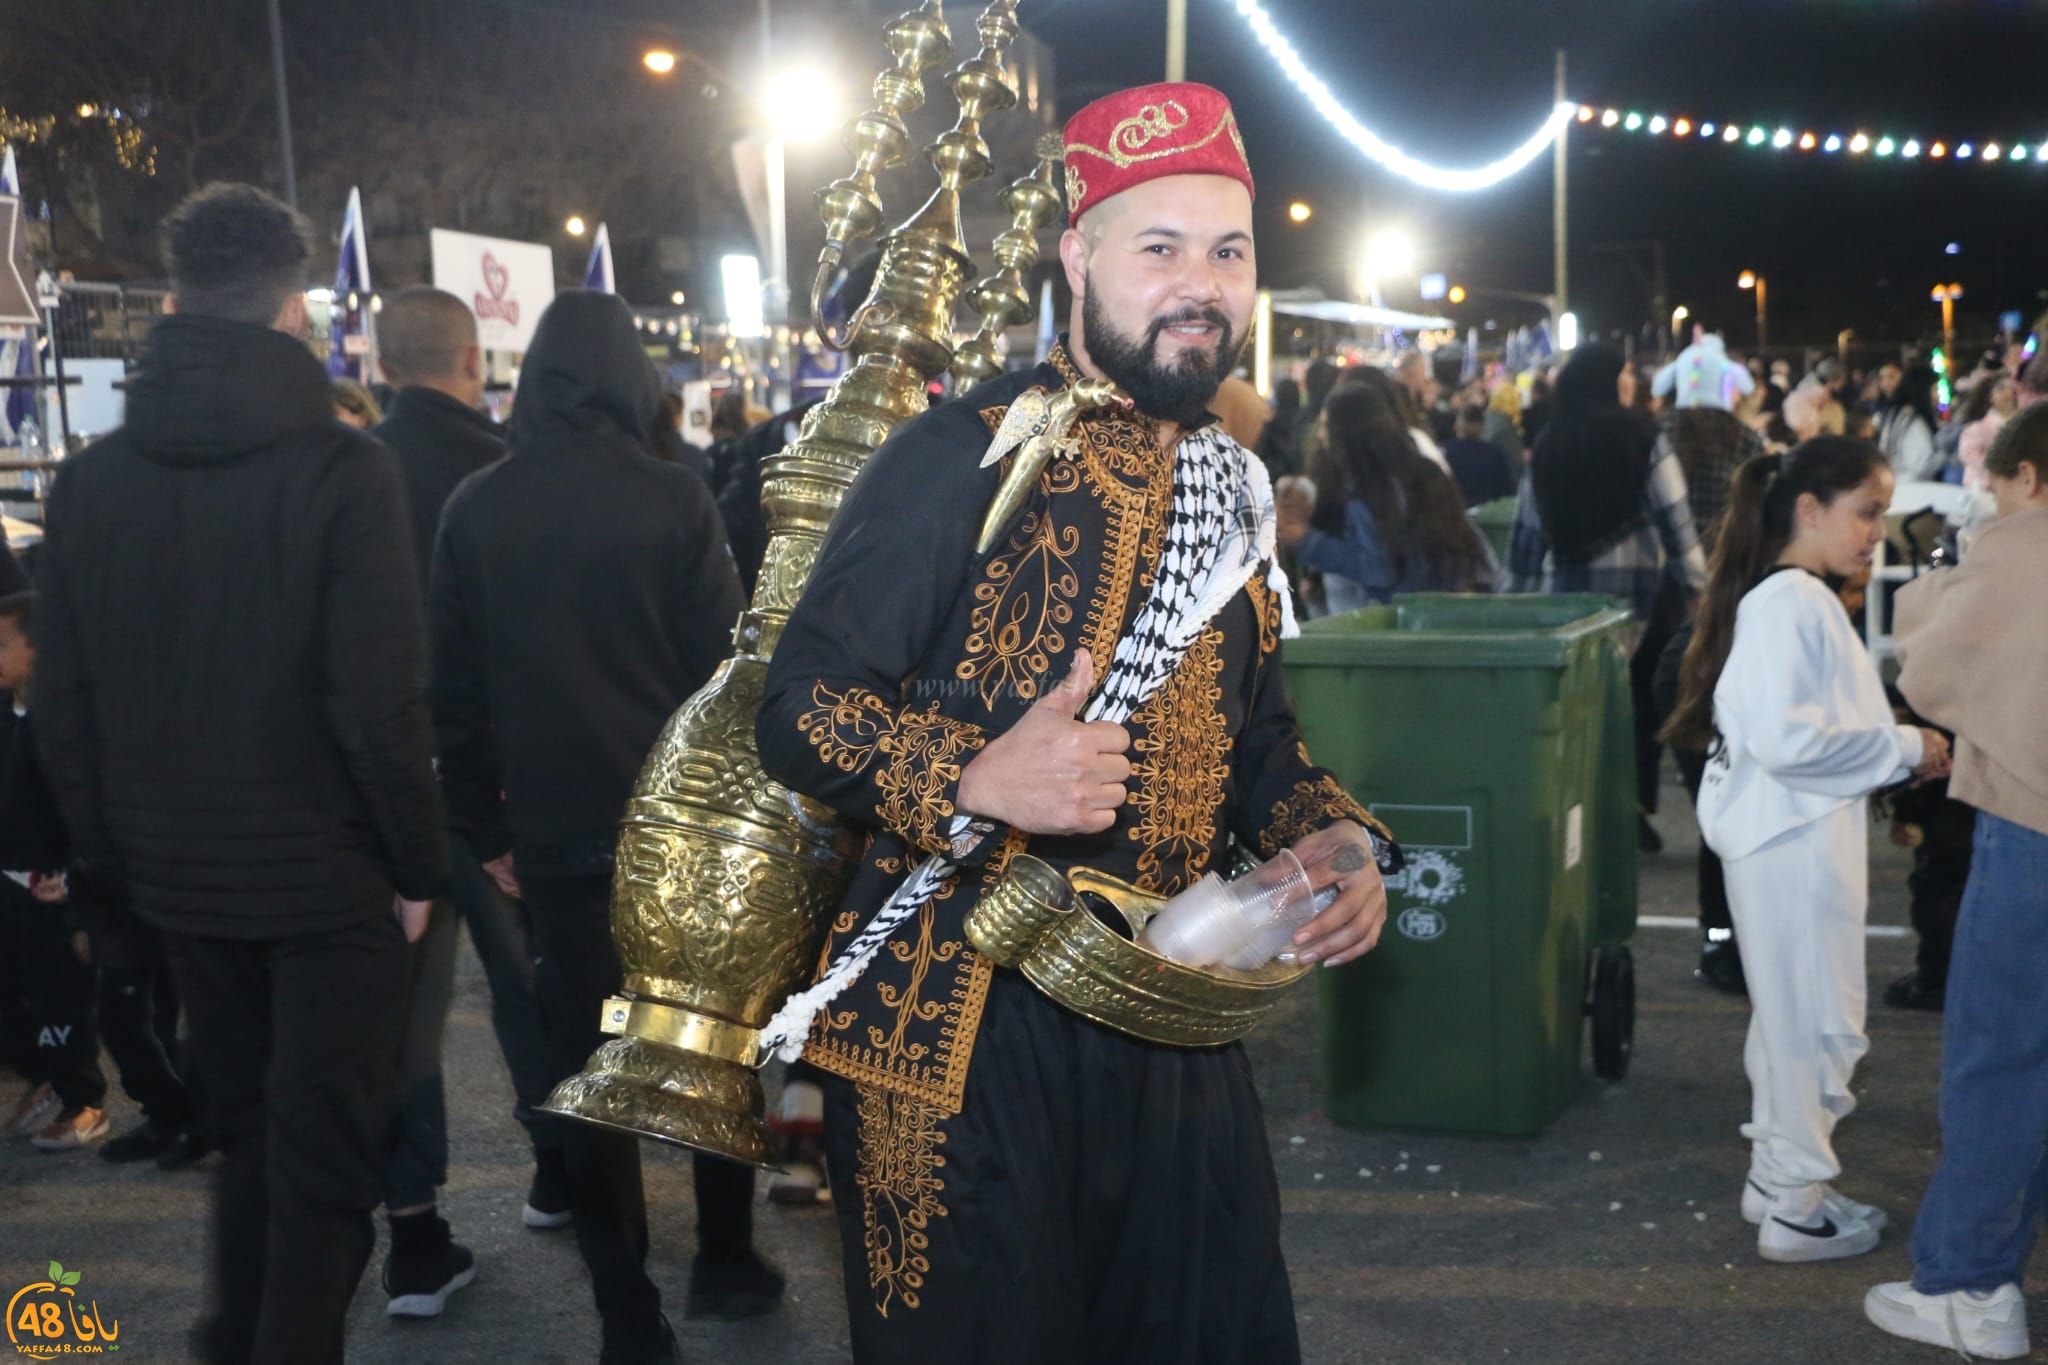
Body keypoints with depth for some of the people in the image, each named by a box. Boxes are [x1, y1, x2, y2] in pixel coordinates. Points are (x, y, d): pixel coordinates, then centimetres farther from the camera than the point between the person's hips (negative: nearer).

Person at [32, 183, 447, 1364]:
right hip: (327, 878, -5)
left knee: (245, 1132, 23)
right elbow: (382, 706, -20)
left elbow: (63, 706, 3)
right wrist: (419, 866, -8)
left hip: (182, 877, 6)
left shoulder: (94, 478, 0)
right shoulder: (342, 471, -16)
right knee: (327, 1159, 7)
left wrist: (112, 859, 13)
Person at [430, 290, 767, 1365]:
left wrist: (483, 825, 10)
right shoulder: (671, 497, -8)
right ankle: (724, 1261, 27)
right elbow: (720, 660, -6)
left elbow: (455, 683, 3)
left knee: (589, 1066, 7)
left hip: (556, 831, 1)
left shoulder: (476, 508, 0)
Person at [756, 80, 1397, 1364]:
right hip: (962, 1021, -7)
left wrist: (1333, 836, 3)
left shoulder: (1233, 486, 12)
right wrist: (977, 779, -29)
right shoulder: (964, 455, -11)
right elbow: (802, 702, -13)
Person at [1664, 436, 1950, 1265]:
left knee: (1794, 1017, 20)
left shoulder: (1802, 599, 12)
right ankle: (1795, 1209, 12)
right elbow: (1784, 736, -27)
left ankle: (1777, 1174, 33)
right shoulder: (1789, 603, -20)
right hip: (1793, 839, -11)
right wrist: (1903, 748, -17)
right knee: (1816, 1023, 0)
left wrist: (1898, 747, 5)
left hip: (1804, 833, 11)